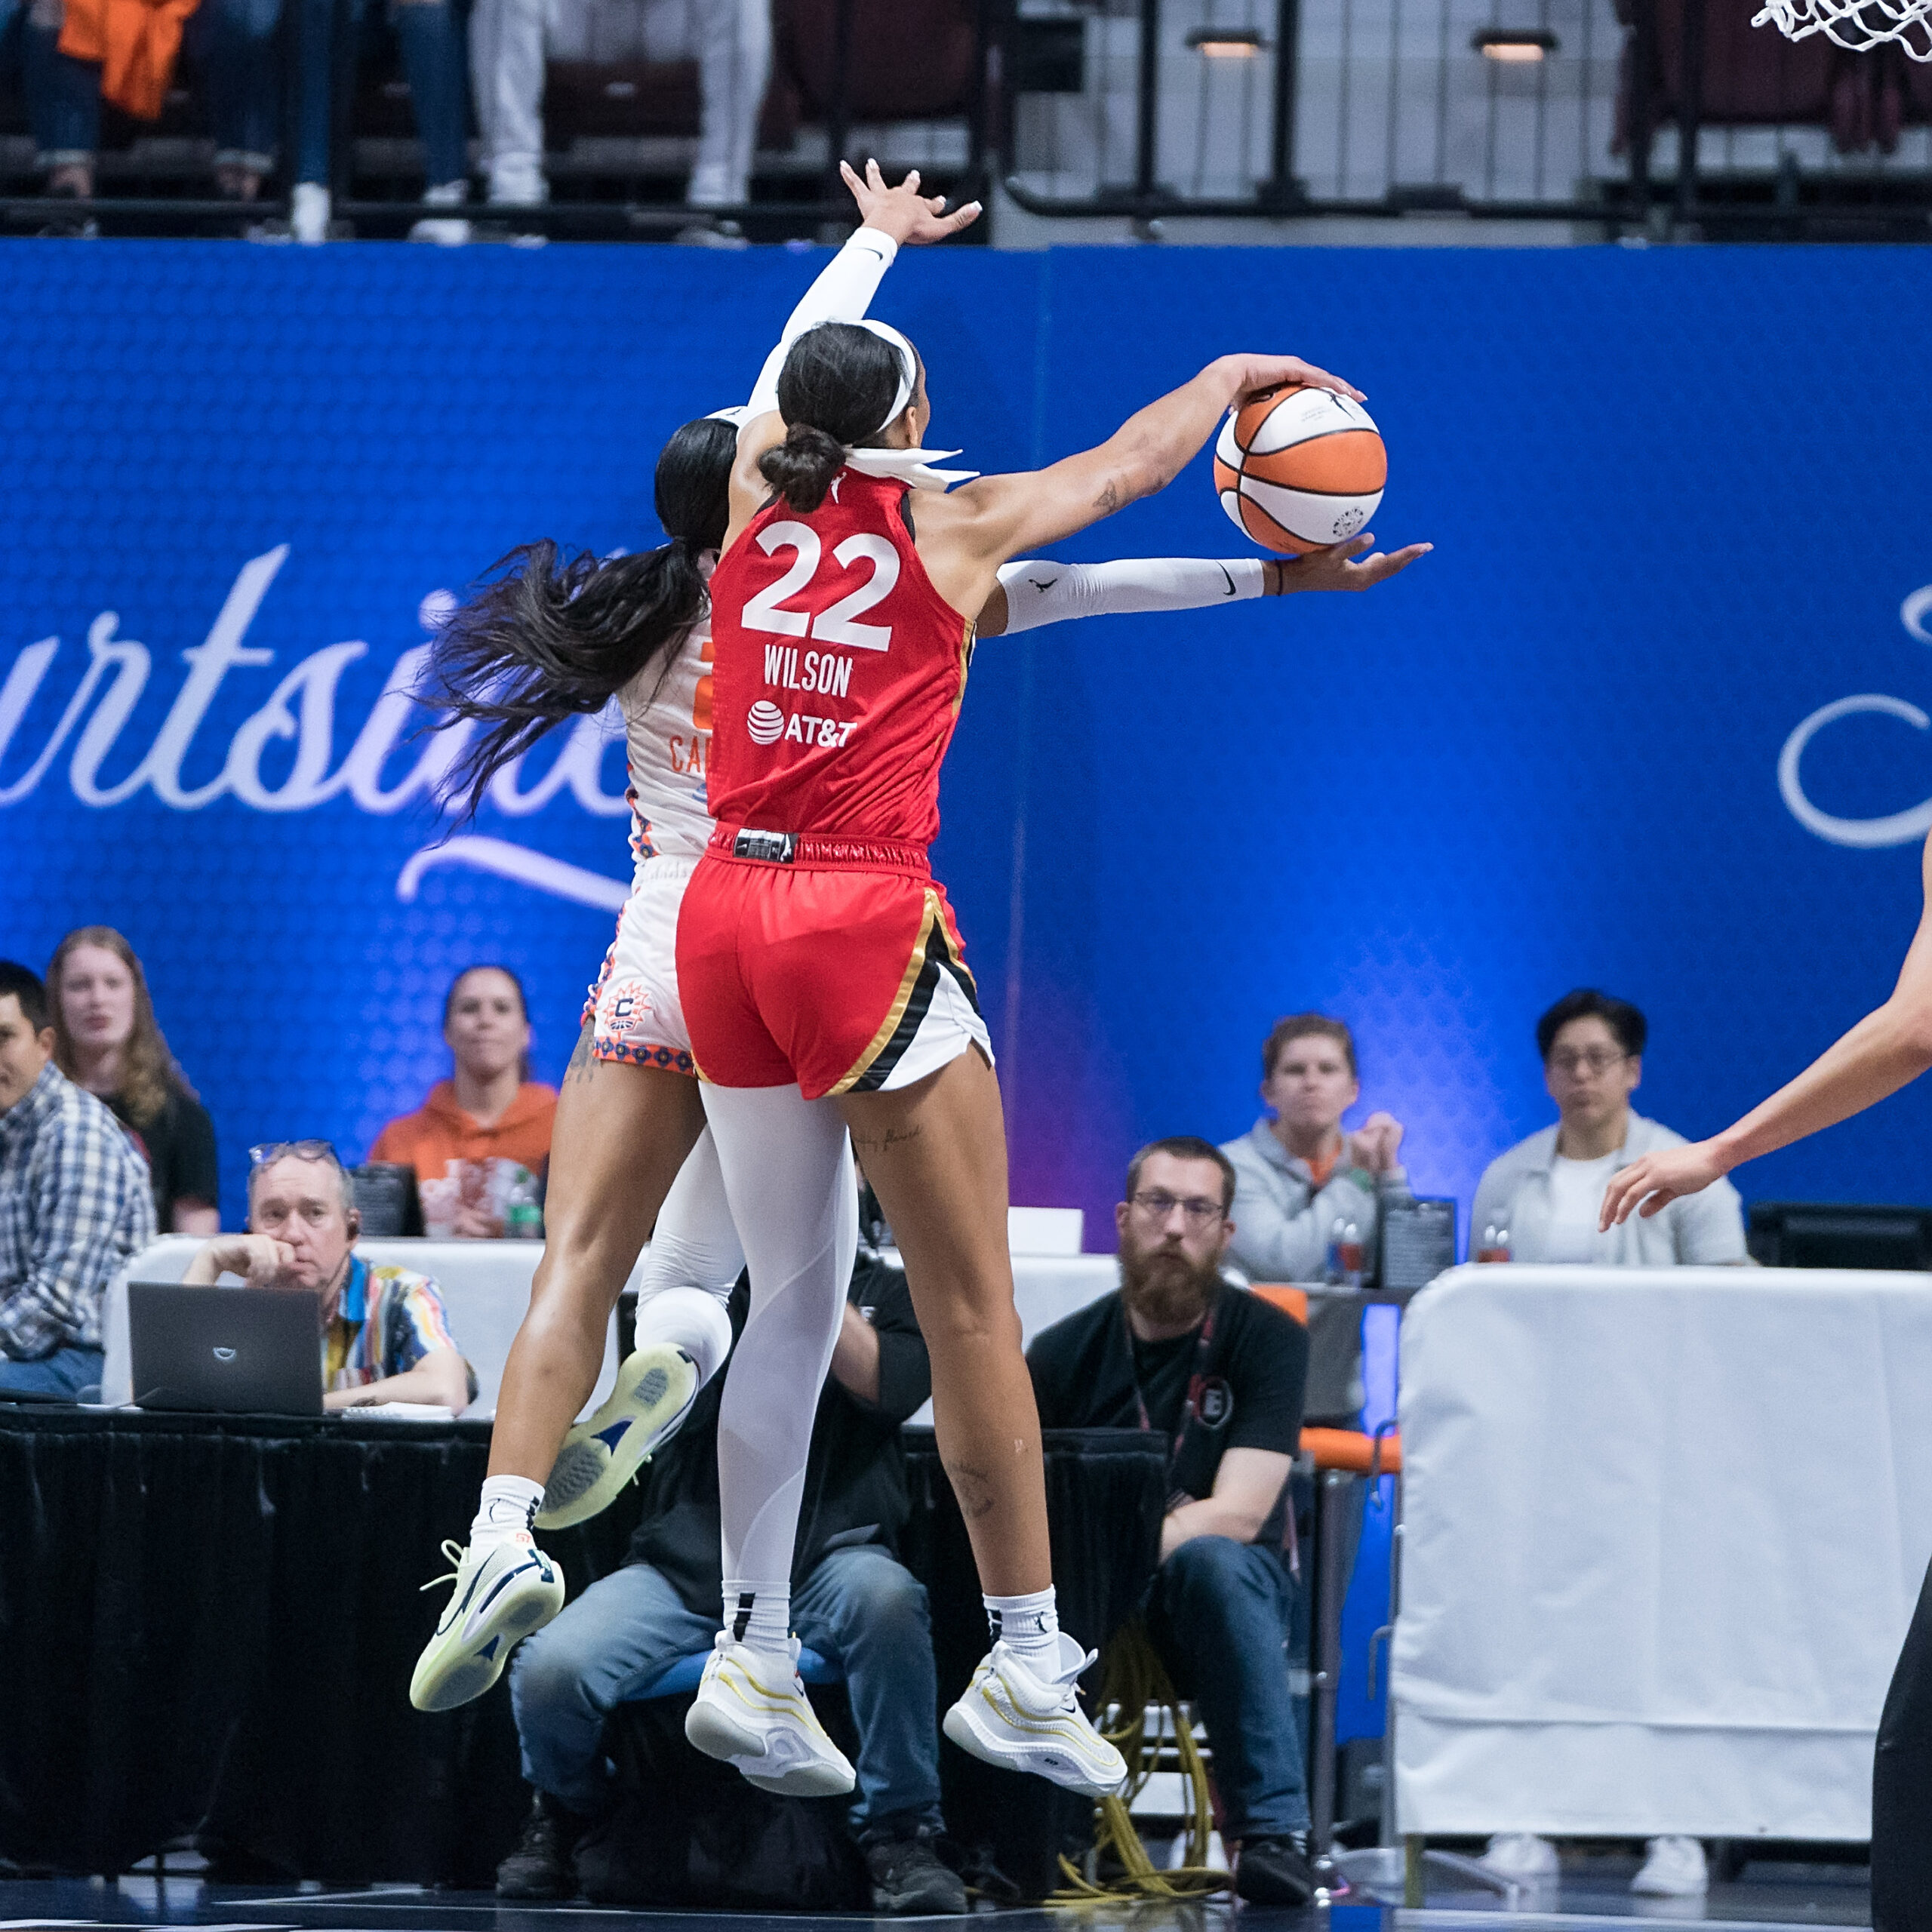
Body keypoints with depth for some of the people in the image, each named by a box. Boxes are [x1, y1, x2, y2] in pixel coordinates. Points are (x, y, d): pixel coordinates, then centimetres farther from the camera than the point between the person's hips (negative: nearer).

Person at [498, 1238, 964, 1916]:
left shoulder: (885, 1292, 12)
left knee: (883, 1593, -39)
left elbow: (881, 1384, -9)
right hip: (687, 1565, 1)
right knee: (548, 1671, -25)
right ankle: (566, 1810, 12)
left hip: (823, 1561, -1)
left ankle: (898, 1830, -20)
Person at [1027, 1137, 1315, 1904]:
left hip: (1222, 1602, -1)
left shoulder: (1267, 1339, -4)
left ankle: (1270, 1832, -35)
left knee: (1212, 1560, -37)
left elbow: (1237, 1514, -16)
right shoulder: (1065, 1352, 4)